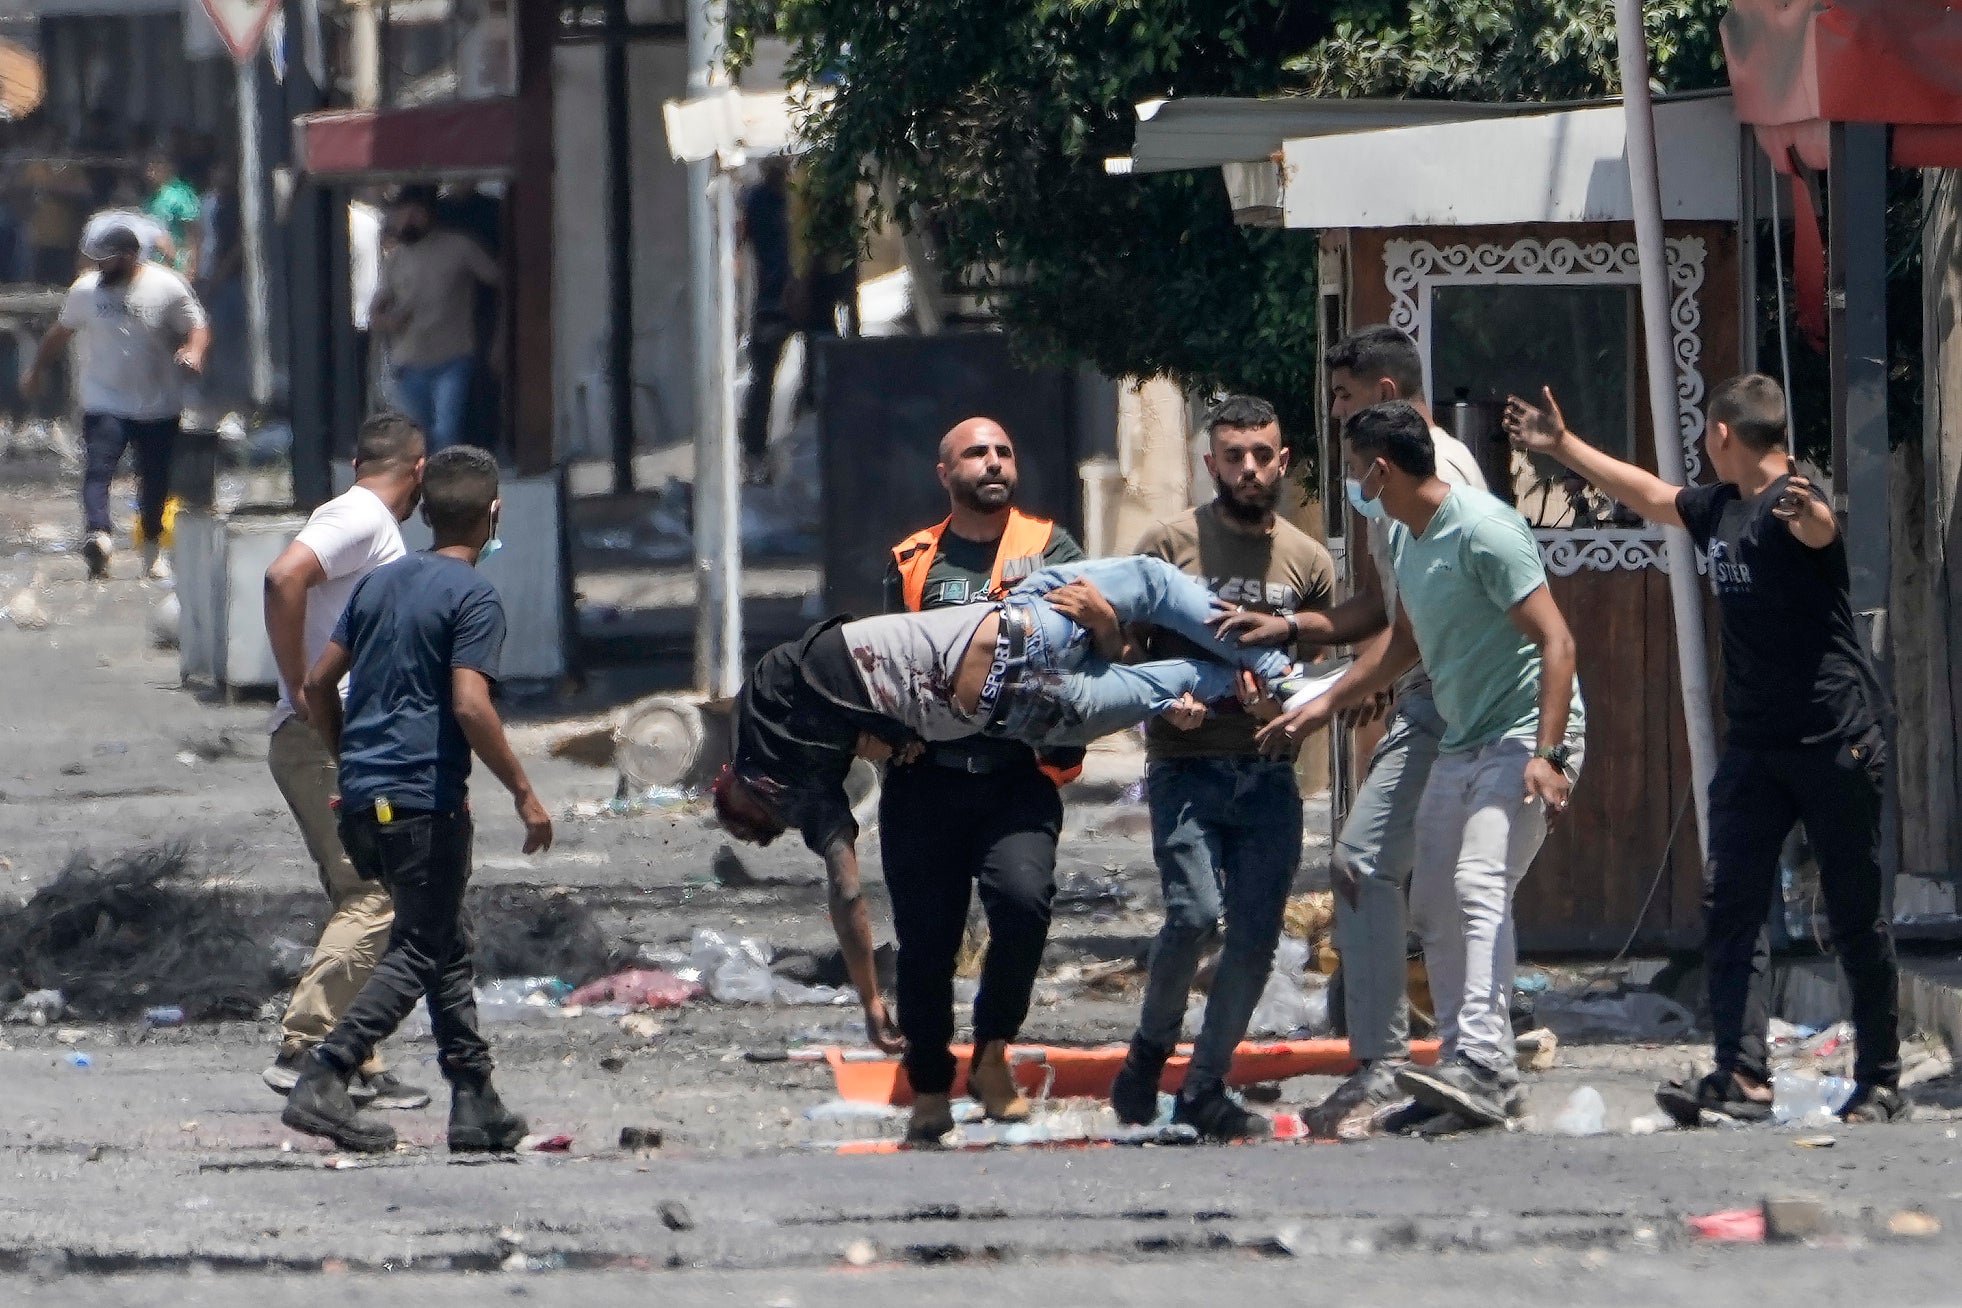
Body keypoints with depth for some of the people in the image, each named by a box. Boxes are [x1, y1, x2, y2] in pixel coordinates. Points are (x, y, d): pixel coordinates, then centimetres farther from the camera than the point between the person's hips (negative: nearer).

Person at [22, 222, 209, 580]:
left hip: (158, 407, 0)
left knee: (155, 479, 11)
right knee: (98, 467, -23)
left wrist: (193, 350, -23)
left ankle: (151, 546, 31)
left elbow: (197, 326, 0)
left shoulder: (168, 288, -5)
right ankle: (97, 534, -41)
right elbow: (60, 332, 17)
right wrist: (36, 370, 26)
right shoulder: (86, 289, 2)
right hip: (105, 402, 0)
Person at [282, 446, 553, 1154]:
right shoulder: (473, 597, -10)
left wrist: (348, 763, 26)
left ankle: (475, 1102, 16)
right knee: (418, 953, -3)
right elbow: (470, 705, -20)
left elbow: (320, 681, 15)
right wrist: (524, 792, -13)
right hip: (425, 798, -8)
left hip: (362, 798, 8)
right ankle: (323, 1082, -15)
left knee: (447, 943, 16)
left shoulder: (380, 582, 13)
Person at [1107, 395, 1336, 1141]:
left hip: (1269, 777, 3)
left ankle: (1206, 1090, 11)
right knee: (1195, 913, -20)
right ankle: (1151, 1046, 6)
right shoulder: (1170, 545, 1)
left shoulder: (1307, 560, 11)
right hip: (1188, 766, -3)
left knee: (1257, 935, -2)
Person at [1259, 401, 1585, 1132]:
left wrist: (1545, 755, -31)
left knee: (1479, 885, -24)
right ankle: (1468, 1075, 13)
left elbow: (1556, 642, -22)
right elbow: (1405, 642, 29)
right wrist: (1323, 707, 30)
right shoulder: (1406, 538, 12)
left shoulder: (1482, 530, -18)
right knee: (1434, 905, 8)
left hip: (1527, 735, -10)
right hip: (1461, 743, 10)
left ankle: (1482, 1068, -35)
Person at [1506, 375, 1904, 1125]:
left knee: (1857, 917, 1)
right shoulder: (1717, 510, 13)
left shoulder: (1793, 506, -14)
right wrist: (1564, 446, 41)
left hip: (1836, 743, -8)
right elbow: (1648, 495, 32)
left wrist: (1808, 513, -62)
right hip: (1755, 744, 8)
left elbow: (1820, 528, -38)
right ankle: (1742, 1076, -11)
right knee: (1729, 903, -6)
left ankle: (1881, 1084, 9)